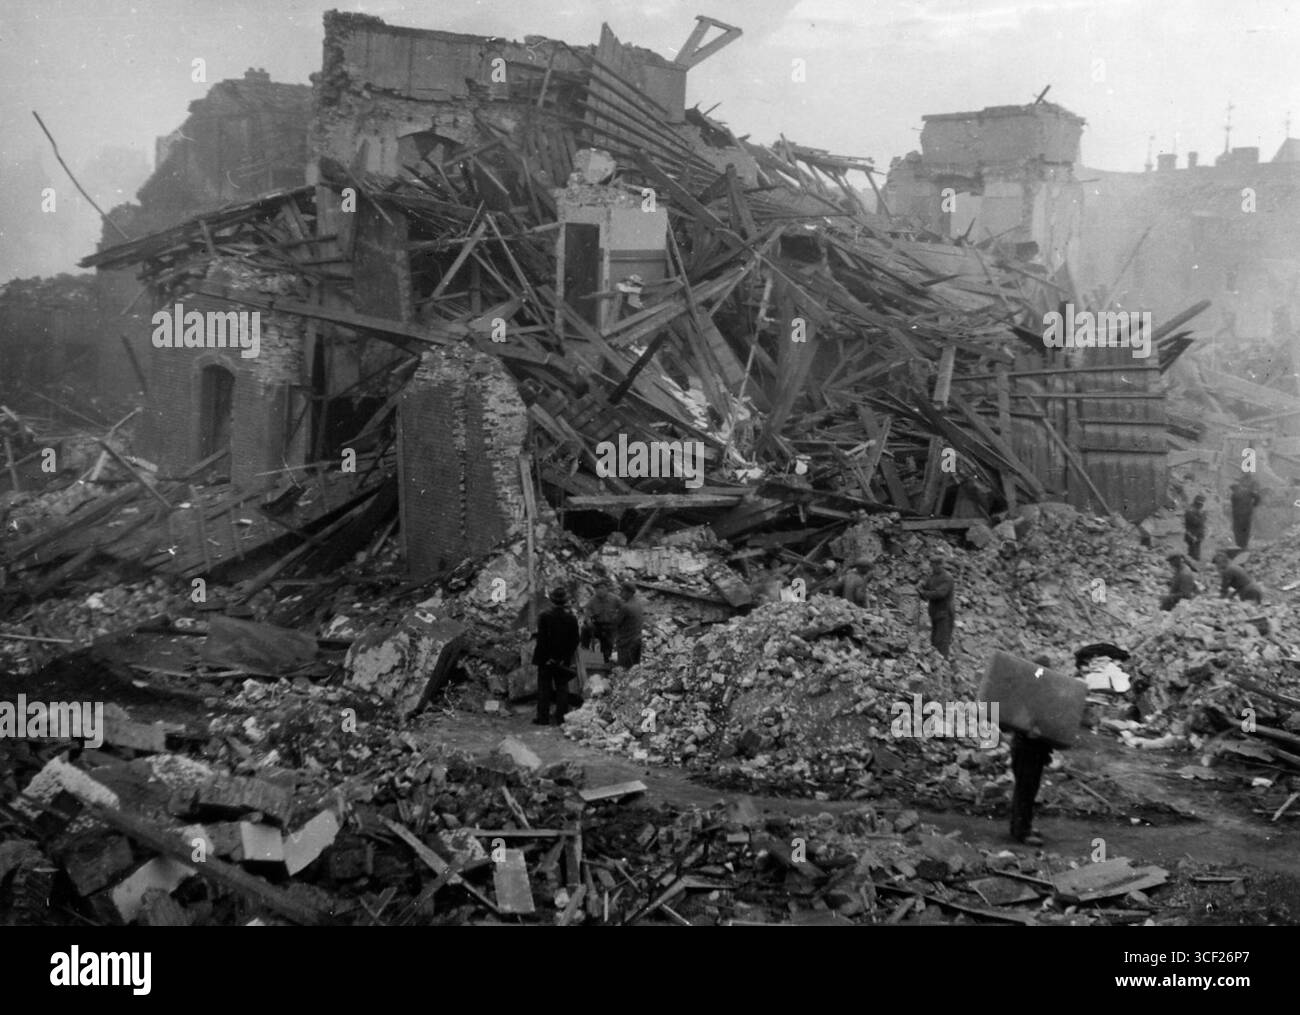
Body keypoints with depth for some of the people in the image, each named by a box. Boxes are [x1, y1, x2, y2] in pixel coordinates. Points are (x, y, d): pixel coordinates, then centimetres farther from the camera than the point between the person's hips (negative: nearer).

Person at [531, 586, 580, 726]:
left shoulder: (545, 616, -11)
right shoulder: (572, 619, -3)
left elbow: (541, 638, -13)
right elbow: (575, 641, -2)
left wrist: (546, 657, -8)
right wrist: (567, 658, 1)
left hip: (546, 659, -2)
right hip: (563, 660, 2)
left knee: (544, 688, 5)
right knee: (562, 688, 9)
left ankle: (543, 717, 5)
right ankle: (561, 718, 7)